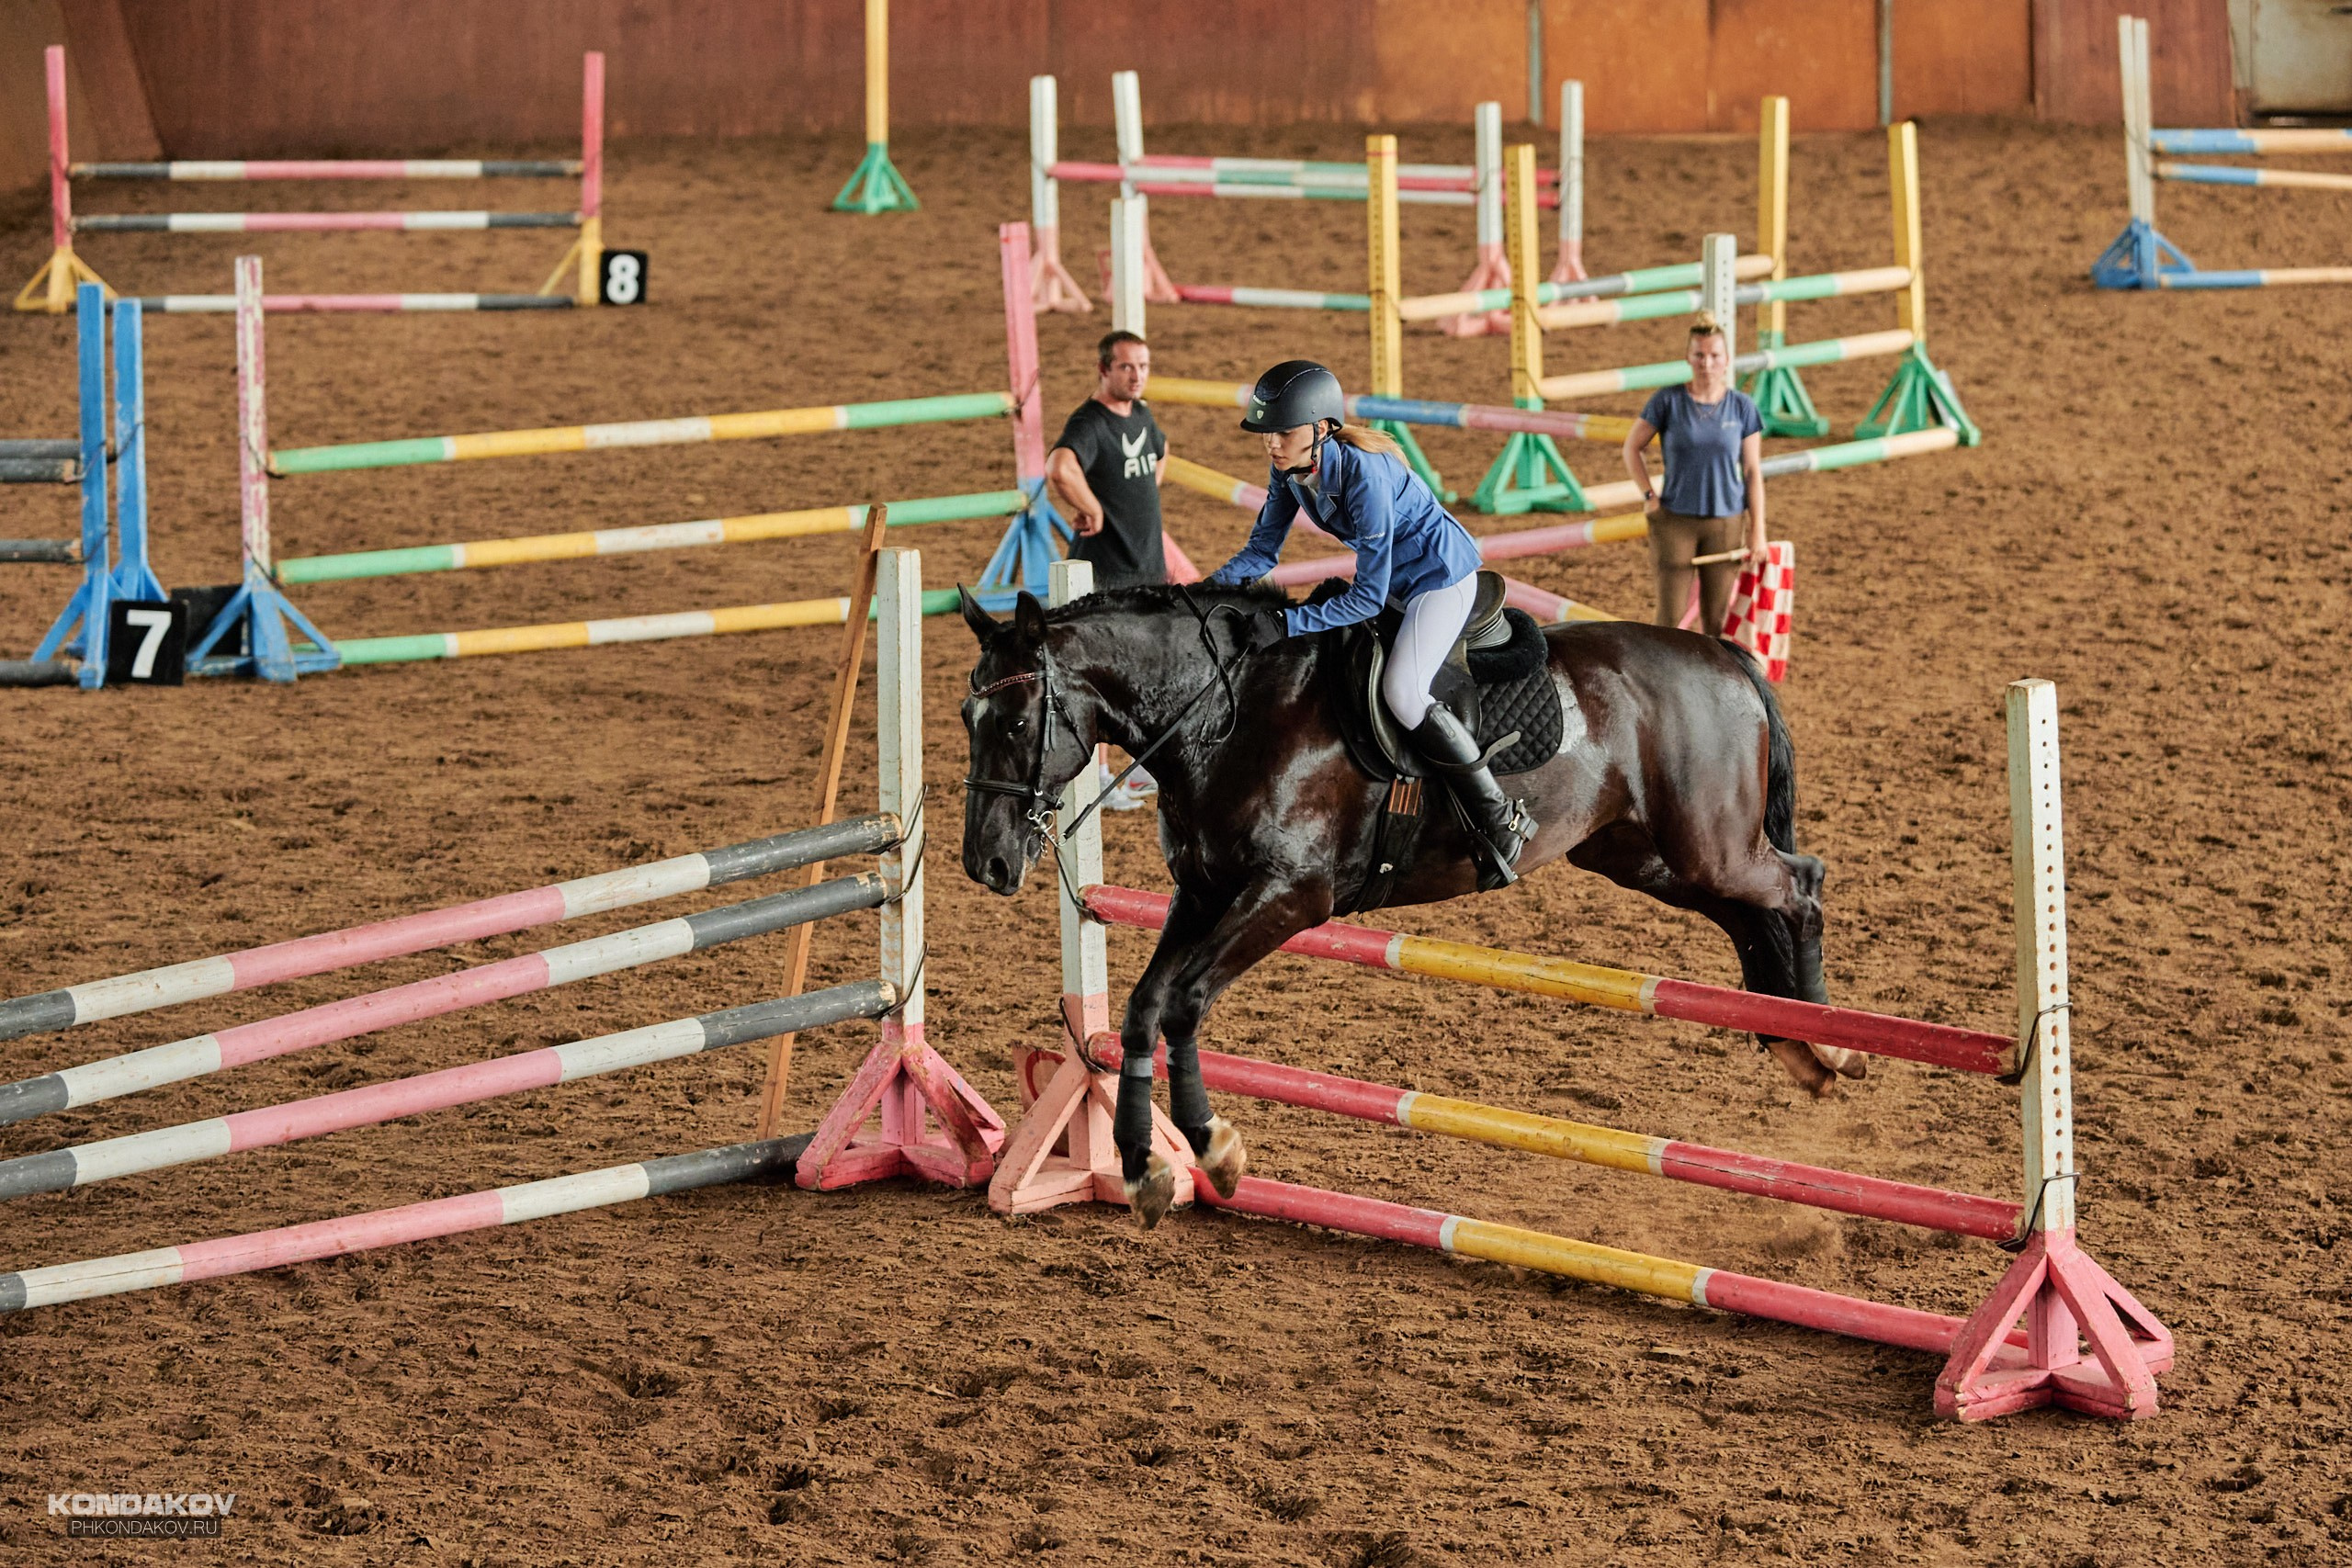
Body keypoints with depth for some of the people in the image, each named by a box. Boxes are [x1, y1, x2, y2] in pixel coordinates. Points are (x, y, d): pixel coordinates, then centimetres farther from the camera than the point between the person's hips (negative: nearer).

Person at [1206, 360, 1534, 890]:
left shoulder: (1363, 473, -34)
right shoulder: (1289, 469, -10)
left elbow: (1369, 596, -32)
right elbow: (1263, 549, -2)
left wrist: (1289, 623, -39)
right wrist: (1214, 586, -22)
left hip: (1442, 576, -10)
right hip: (1394, 579, 10)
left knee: (1402, 691, -27)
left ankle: (1502, 820, -15)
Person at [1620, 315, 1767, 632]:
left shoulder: (1742, 406, -1)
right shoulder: (1668, 401, -5)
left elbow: (1753, 472, 2)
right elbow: (1632, 446, 6)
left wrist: (1758, 532, -1)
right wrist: (1649, 495, -5)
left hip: (1724, 522, 1)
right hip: (1675, 521, -1)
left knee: (1715, 619, 7)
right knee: (1671, 617, 0)